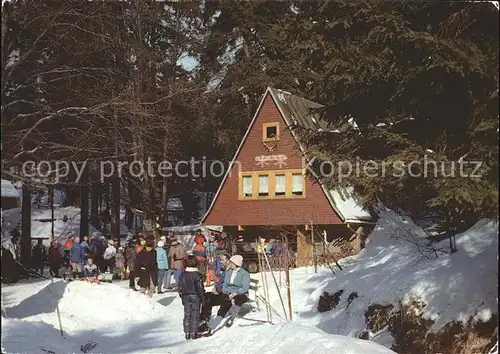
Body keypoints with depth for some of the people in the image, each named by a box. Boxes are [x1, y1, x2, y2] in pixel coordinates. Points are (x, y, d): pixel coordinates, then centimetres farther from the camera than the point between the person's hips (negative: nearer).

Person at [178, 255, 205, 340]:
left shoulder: (183, 275, 0)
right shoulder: (198, 275, -12)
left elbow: (180, 287, 6)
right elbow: (200, 288, -11)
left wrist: (182, 296, 17)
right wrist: (202, 297, 0)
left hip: (186, 296, 4)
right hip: (195, 296, -4)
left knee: (187, 315, 10)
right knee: (195, 315, 3)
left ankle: (187, 333, 10)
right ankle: (194, 333, 4)